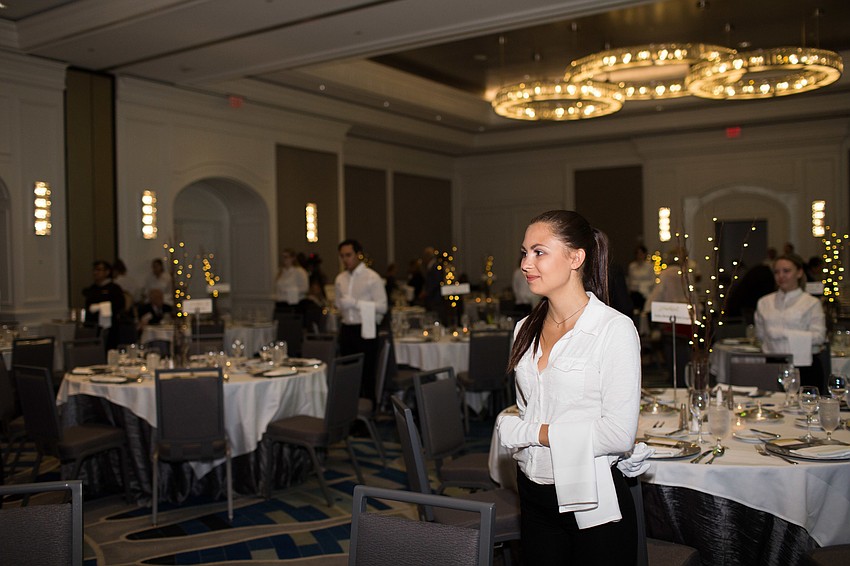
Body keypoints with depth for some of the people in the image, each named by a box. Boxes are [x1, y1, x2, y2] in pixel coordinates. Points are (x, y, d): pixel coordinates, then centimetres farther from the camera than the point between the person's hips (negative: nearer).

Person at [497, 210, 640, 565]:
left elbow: (619, 435, -20)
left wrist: (527, 432, -15)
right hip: (534, 495, 6)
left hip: (593, 503, -5)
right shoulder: (526, 329, 5)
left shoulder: (615, 329, -15)